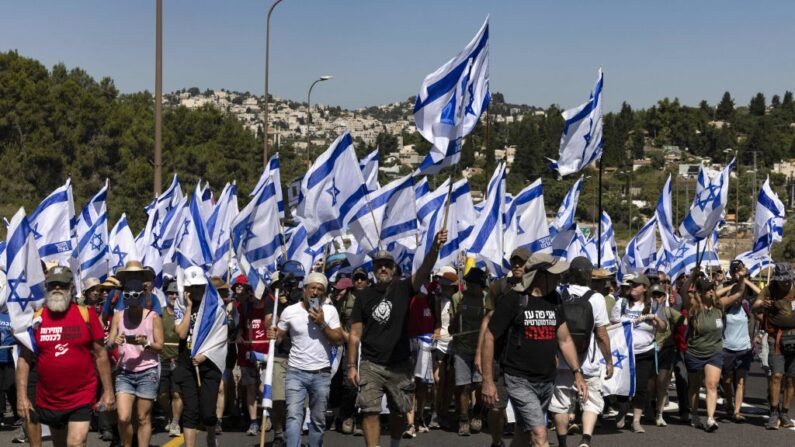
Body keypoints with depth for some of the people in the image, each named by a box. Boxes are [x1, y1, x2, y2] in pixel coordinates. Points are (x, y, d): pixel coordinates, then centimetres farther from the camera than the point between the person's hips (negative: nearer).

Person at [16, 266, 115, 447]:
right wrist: (22, 396, -5)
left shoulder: (86, 314, -5)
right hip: (48, 400, 3)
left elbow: (100, 354, -1)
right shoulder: (35, 319, 0)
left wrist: (108, 390, -2)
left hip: (81, 398, -3)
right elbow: (24, 359, 2)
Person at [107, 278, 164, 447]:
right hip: (124, 372, 2)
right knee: (123, 418, -8)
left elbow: (160, 346, -1)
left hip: (147, 372, -1)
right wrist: (114, 342, -20)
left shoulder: (153, 317, -3)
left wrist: (146, 343, -21)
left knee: (143, 418, 2)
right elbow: (109, 344, 3)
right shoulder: (118, 316, 2)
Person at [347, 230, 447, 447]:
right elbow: (355, 333, 5)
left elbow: (424, 270, -19)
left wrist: (435, 247, -38)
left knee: (398, 412, 12)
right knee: (370, 411, -10)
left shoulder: (403, 288, 0)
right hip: (371, 365, 0)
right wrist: (351, 365, -1)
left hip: (400, 365, 1)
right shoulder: (364, 295, 3)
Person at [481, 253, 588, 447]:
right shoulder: (514, 299, -11)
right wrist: (488, 381, -11)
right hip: (520, 380, -6)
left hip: (547, 381, 6)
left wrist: (577, 372, 3)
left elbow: (564, 339, 13)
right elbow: (489, 338, -8)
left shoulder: (555, 300, 6)